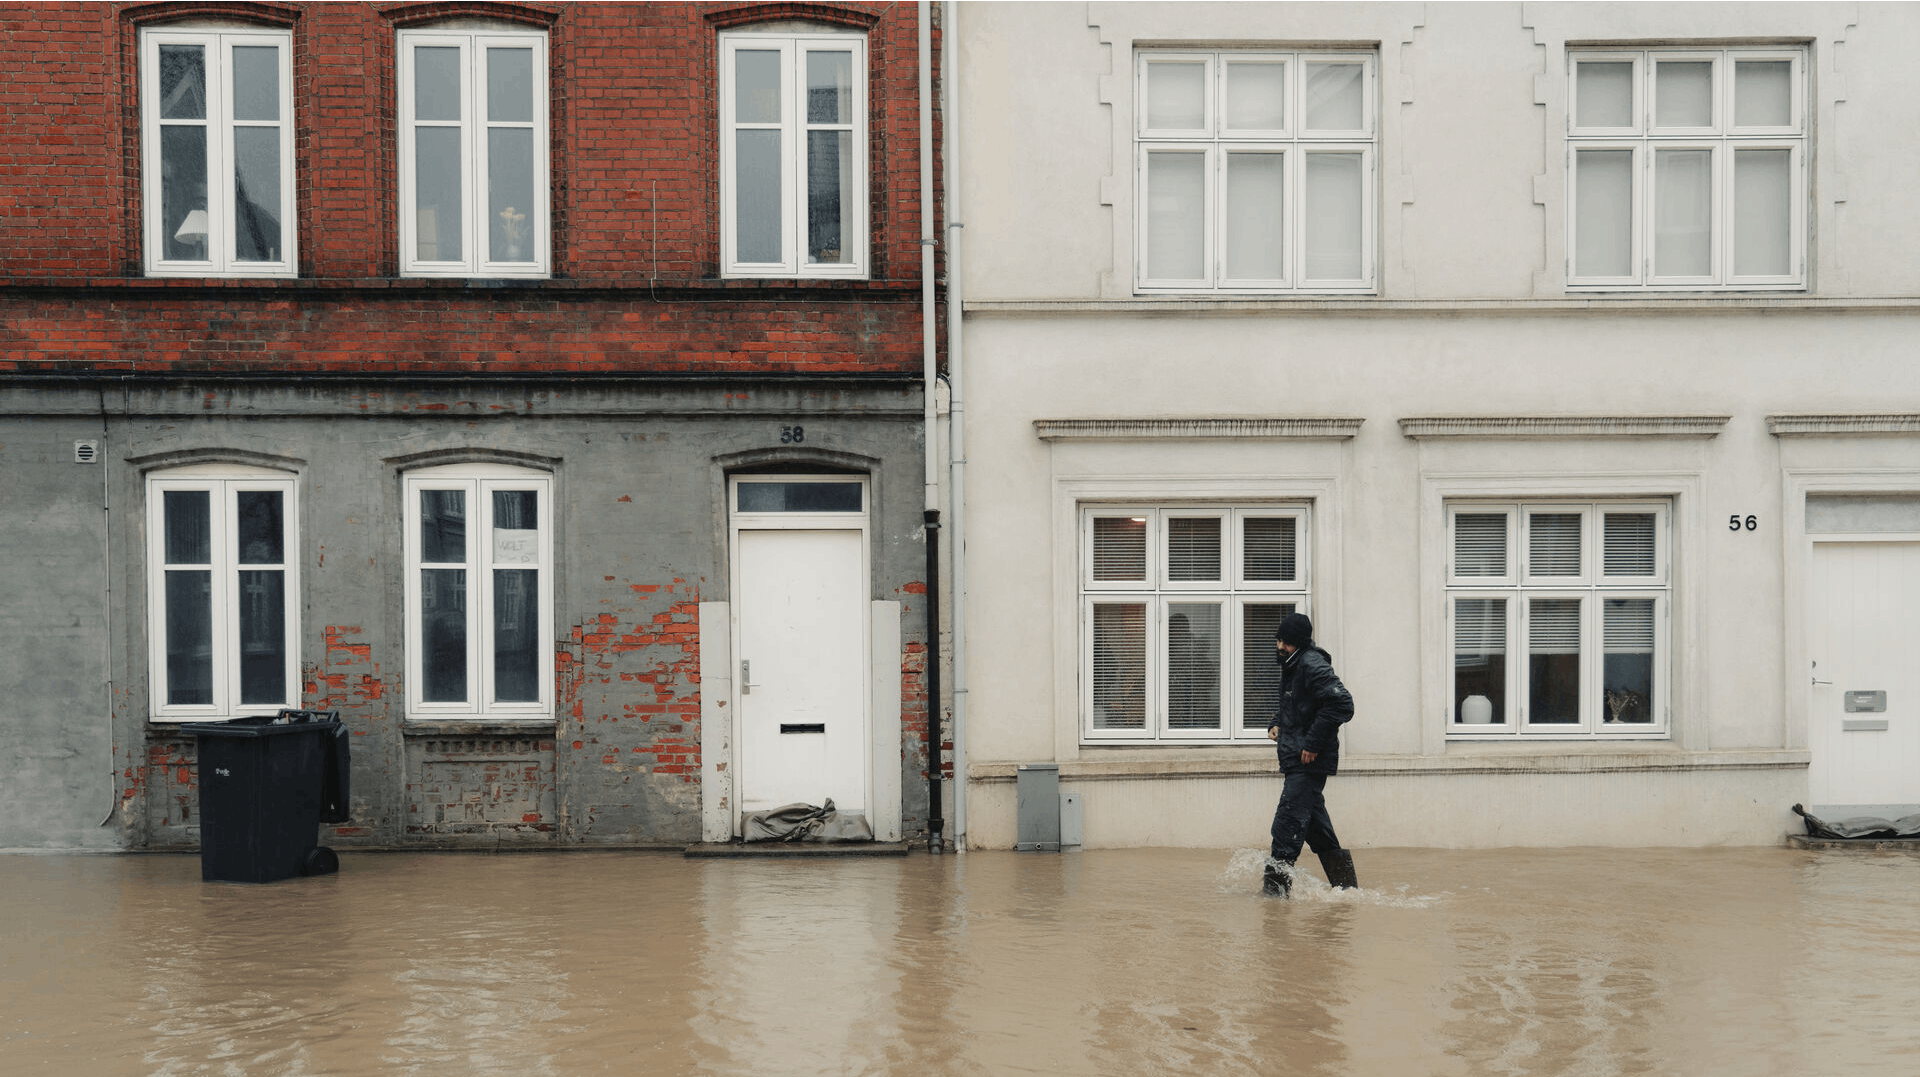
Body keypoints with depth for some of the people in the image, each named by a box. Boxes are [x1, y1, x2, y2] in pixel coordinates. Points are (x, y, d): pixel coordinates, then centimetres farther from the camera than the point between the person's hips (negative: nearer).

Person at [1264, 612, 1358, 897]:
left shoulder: (1312, 665, -16)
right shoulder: (1291, 665, 15)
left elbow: (1341, 704, -24)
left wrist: (1313, 743, -21)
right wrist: (1277, 724, 10)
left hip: (1310, 761, -10)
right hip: (1296, 760, 10)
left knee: (1288, 820, -12)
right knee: (1313, 822, 15)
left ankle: (1276, 881, -12)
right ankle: (1345, 884, 24)